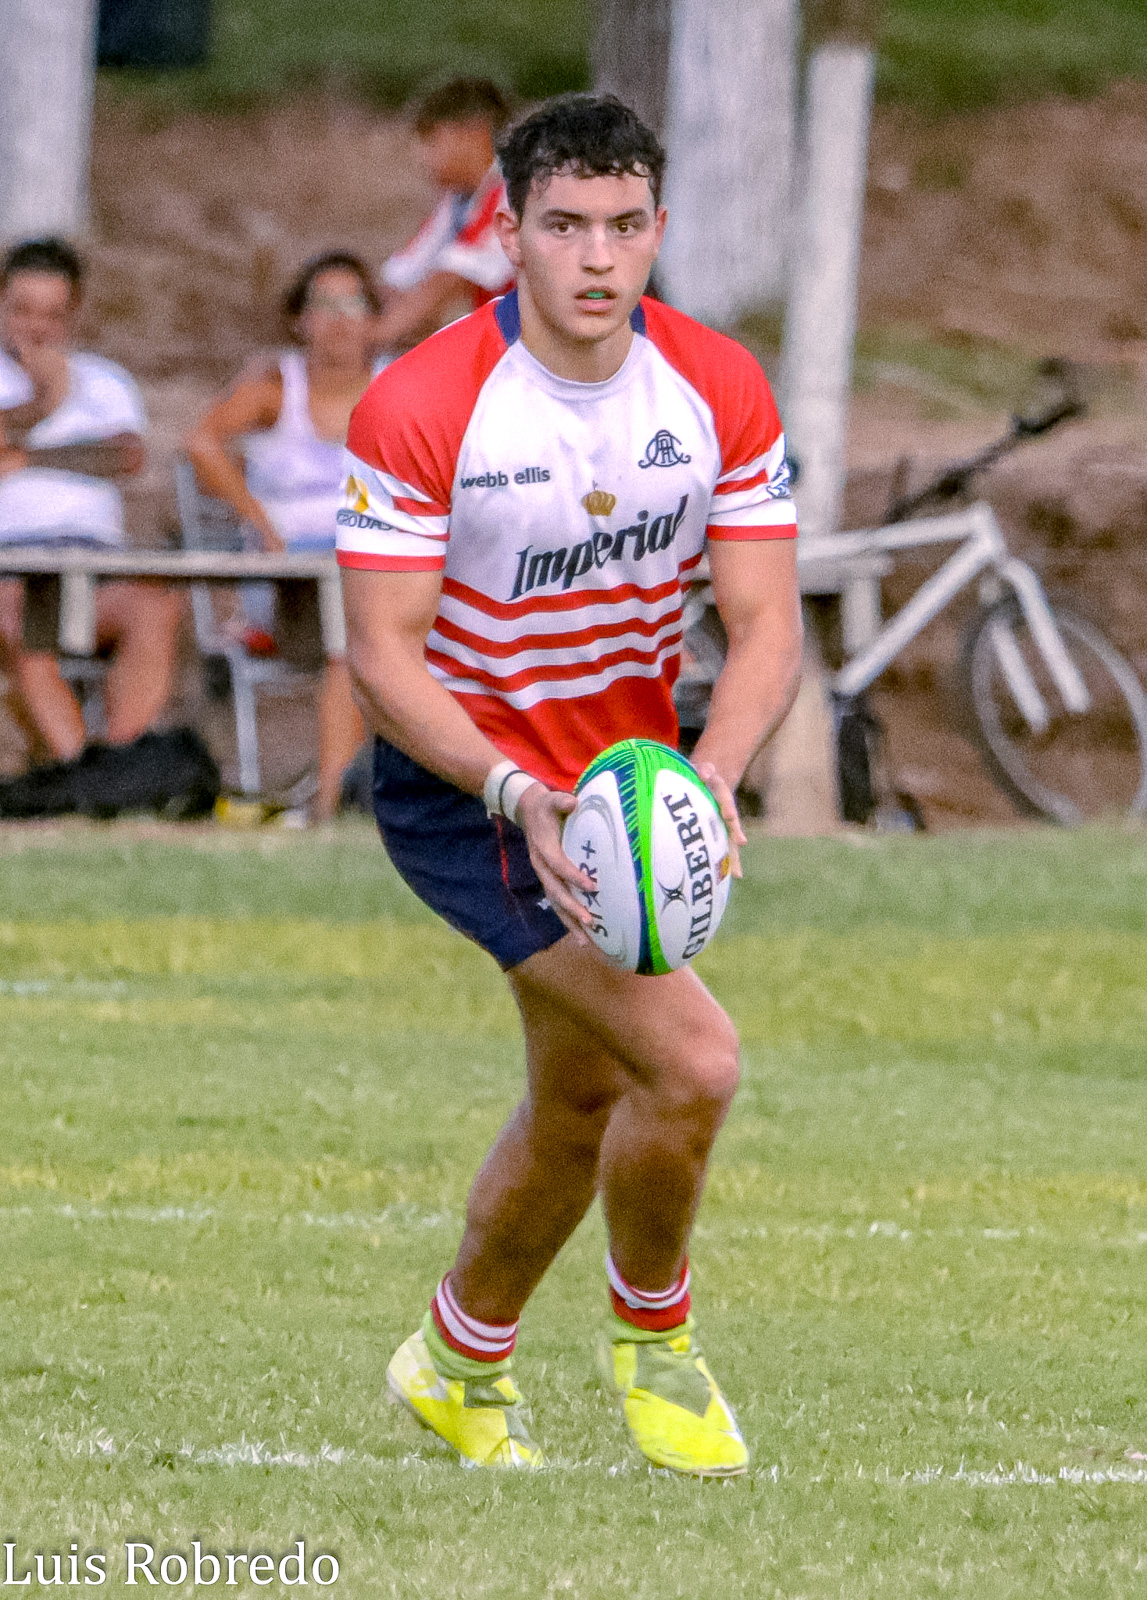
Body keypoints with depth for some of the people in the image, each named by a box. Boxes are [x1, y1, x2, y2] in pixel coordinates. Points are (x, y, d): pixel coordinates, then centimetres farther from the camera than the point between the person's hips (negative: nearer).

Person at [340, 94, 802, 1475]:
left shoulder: (719, 391, -9)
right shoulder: (419, 407, -21)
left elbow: (765, 624, -9)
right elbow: (382, 654, -20)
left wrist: (711, 776, -28)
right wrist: (515, 795, -34)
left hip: (626, 773, 6)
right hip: (461, 781, -6)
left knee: (584, 1103, 19)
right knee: (690, 1058, -21)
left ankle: (460, 1362, 44)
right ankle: (651, 1338, 6)